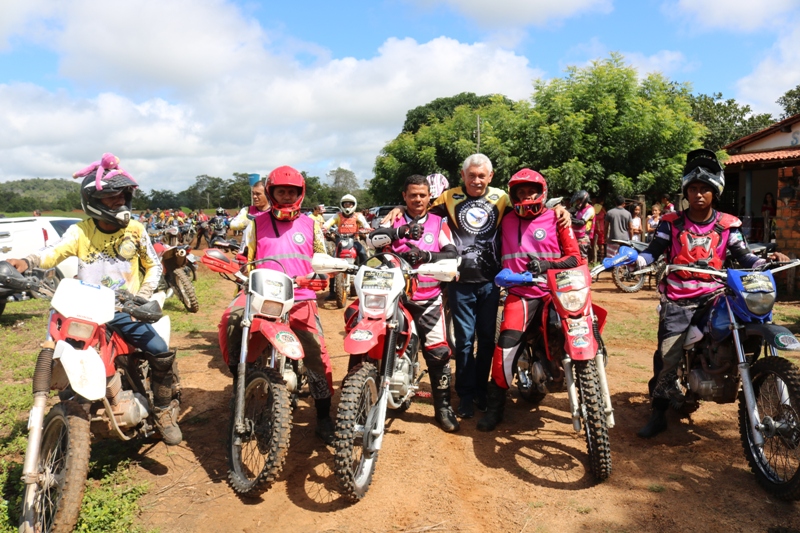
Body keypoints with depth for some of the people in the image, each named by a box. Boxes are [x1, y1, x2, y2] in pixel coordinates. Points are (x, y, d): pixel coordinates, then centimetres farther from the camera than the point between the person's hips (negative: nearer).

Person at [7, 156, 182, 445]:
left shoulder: (134, 229, 0)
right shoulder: (80, 231, 0)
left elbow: (153, 265, 7)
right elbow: (55, 251, -16)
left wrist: (142, 297, -6)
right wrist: (27, 262, -37)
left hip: (123, 311, -1)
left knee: (163, 354, -17)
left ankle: (163, 411, 6)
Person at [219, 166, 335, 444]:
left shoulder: (310, 224, 14)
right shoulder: (258, 222, 13)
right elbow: (247, 257, 18)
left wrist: (319, 278, 0)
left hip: (301, 298, 0)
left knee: (317, 356, -8)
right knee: (230, 319, -31)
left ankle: (323, 419, 7)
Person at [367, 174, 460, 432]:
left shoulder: (439, 223, 9)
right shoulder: (394, 221, 8)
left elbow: (452, 255, -5)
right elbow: (372, 239, -12)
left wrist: (426, 255, -23)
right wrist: (401, 231, -28)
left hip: (429, 299, 0)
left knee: (438, 352, -4)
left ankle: (443, 406, 10)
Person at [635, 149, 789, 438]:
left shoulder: (727, 225, 7)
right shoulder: (671, 222, 3)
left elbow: (743, 256, 5)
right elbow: (653, 251, -4)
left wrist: (767, 261, -14)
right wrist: (636, 259, -24)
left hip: (714, 297, 2)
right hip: (678, 302, -1)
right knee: (667, 357, -7)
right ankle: (658, 413, 6)